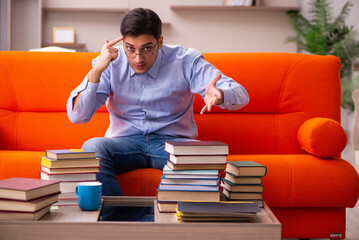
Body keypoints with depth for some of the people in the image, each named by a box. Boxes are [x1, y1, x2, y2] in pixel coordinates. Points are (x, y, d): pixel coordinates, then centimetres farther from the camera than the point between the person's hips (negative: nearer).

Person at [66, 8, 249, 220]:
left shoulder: (185, 61, -6)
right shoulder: (110, 64, -3)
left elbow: (241, 95, -13)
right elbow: (77, 116, -10)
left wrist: (218, 95, -38)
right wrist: (97, 70, -22)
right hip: (125, 143, 1)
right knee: (92, 147, -31)